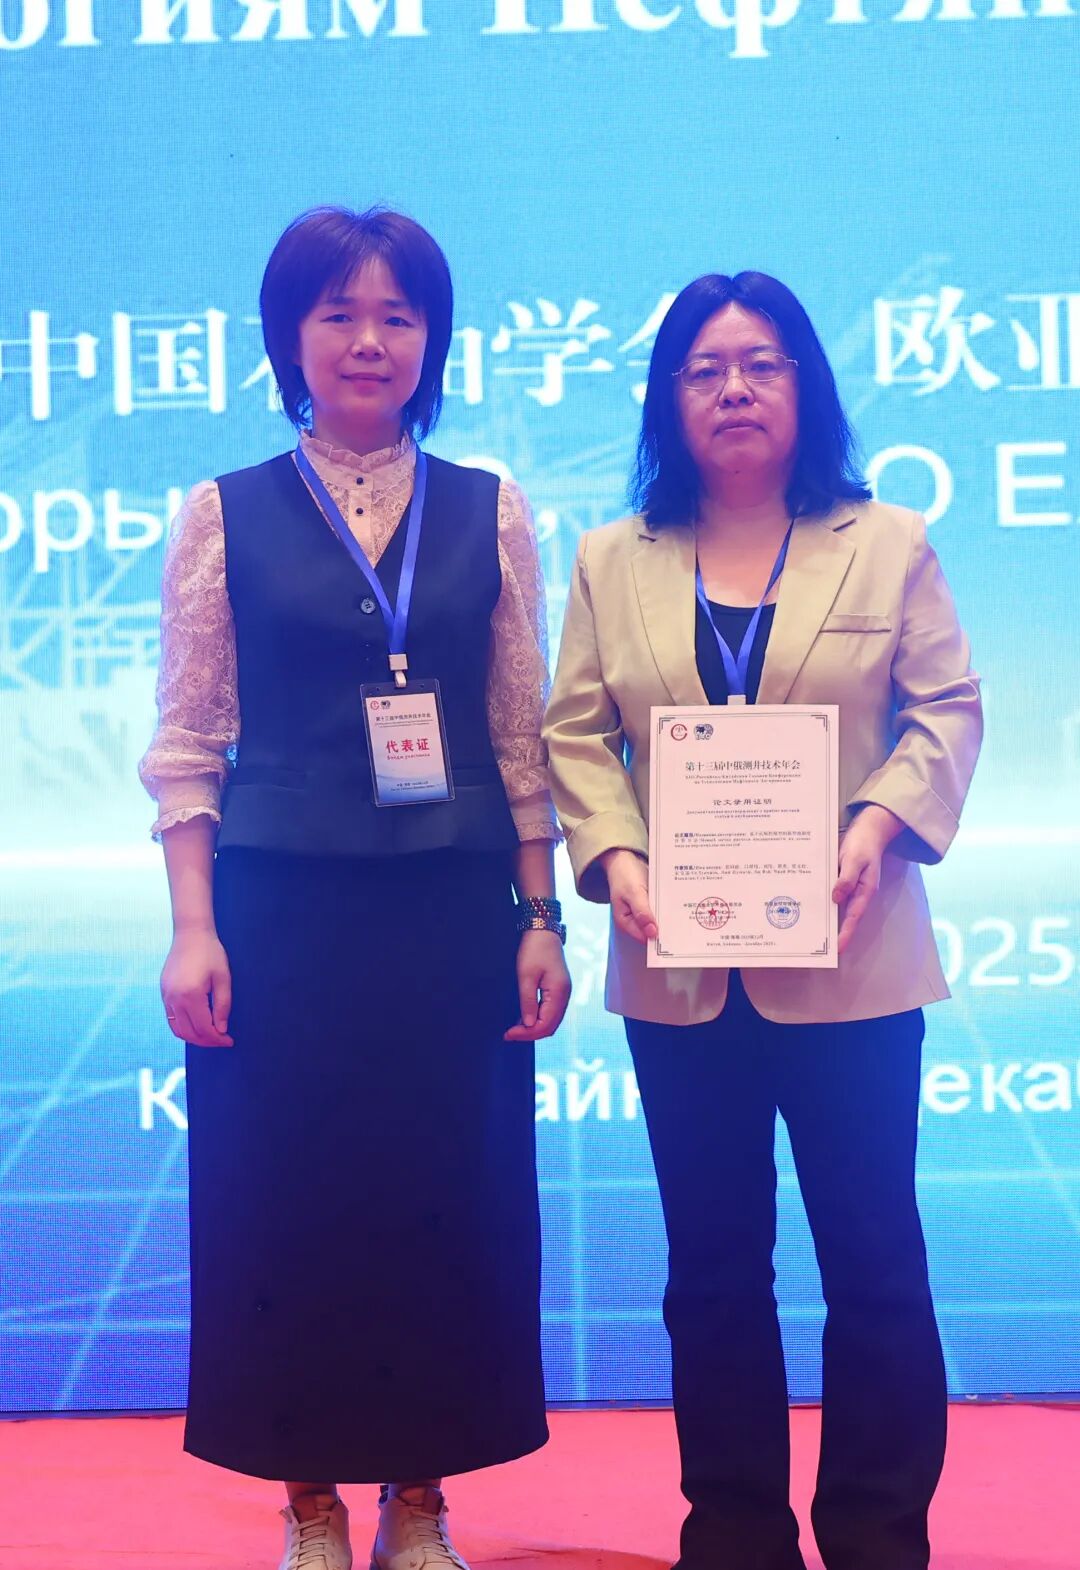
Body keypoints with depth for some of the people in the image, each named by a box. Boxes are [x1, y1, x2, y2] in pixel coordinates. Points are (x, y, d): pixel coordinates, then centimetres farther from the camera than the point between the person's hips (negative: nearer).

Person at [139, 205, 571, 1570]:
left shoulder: (490, 514, 7)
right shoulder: (225, 516, 3)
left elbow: (525, 734, 6)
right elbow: (185, 740, 2)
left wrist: (539, 918, 1)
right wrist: (193, 927, -5)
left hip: (454, 907, 1)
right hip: (283, 906, -1)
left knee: (449, 1194, 6)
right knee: (284, 1192, 4)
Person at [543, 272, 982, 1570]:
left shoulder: (888, 544, 4)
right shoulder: (612, 561, 9)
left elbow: (946, 709, 0)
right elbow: (577, 732, 4)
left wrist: (881, 822, -17)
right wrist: (613, 855, -12)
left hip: (845, 961, -2)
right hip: (681, 967, 2)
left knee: (873, 1256, 3)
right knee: (712, 1265, 11)